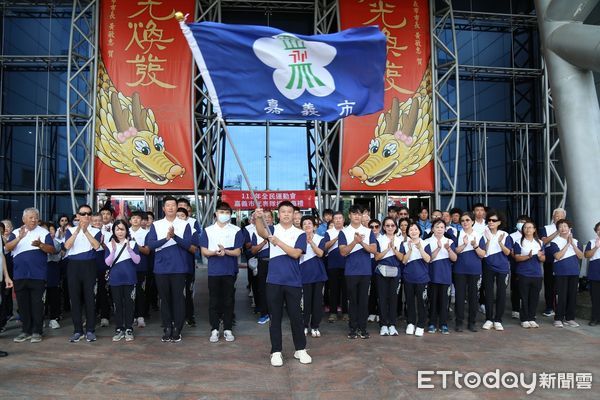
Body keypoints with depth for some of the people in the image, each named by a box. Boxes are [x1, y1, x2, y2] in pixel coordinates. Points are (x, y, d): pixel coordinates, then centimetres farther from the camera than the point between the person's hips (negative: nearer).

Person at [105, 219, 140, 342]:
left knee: (129, 303, 2)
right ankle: (119, 329, 17)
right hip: (115, 279, 2)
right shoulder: (110, 245, 5)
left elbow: (137, 261, -6)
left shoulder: (132, 243, 1)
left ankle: (129, 329, 11)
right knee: (117, 304, 7)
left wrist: (129, 249, -20)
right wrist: (113, 250, -17)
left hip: (129, 279, -1)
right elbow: (107, 262, -2)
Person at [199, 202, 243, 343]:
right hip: (213, 271, 1)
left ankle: (228, 329, 16)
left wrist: (225, 251, -20)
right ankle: (214, 330, 15)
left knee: (228, 300, 6)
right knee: (214, 301, 6)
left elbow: (238, 252, -2)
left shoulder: (236, 231, 3)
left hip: (230, 271, -1)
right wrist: (215, 252, -18)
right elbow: (204, 251, 2)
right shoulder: (207, 230, 7)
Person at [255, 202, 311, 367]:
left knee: (296, 316, 7)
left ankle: (300, 350, 22)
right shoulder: (272, 230, 5)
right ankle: (276, 352, 17)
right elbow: (261, 232, -19)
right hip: (274, 281, 0)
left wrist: (278, 242, -21)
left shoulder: (300, 234, 3)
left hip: (293, 282, 0)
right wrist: (259, 218, -39)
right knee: (275, 317, 7)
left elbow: (296, 253, -11)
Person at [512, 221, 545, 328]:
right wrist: (528, 256, -23)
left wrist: (540, 256, -12)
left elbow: (543, 259, 11)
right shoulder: (519, 242, 0)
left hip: (537, 274, 4)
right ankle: (524, 319, 8)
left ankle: (532, 318, 18)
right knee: (524, 297, 0)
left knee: (534, 297, 6)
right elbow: (517, 258, -7)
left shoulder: (539, 242, 12)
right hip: (523, 274, -3)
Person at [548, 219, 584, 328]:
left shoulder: (575, 241, 11)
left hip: (574, 272, 4)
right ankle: (558, 319, 4)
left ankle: (570, 318, 17)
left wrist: (573, 244, -10)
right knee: (561, 296, -4)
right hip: (561, 273, -4)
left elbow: (581, 256, 2)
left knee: (572, 296, 7)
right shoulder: (555, 241, -3)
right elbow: (558, 256, -14)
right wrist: (567, 244, -13)